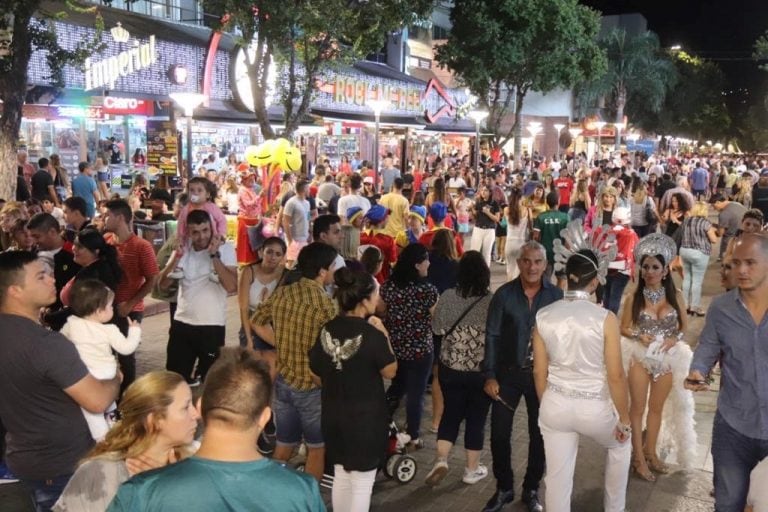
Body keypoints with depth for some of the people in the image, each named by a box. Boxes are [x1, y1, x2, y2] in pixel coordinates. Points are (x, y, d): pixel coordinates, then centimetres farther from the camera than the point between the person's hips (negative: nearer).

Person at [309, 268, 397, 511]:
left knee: (341, 476, 22)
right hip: (366, 417, -5)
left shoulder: (327, 330, -4)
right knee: (361, 482, 11)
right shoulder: (372, 335, -21)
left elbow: (316, 373, 6)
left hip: (333, 415, 6)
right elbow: (390, 371, -8)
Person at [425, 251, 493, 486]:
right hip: (482, 370, -1)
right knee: (476, 417, 13)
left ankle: (441, 460, 6)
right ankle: (472, 469, 24)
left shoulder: (447, 297, -9)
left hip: (450, 367, 2)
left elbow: (437, 329, 2)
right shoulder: (492, 301, -15)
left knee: (451, 412, 18)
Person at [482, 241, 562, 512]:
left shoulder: (556, 295, -6)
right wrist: (489, 375, -8)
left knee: (539, 435, 11)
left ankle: (531, 490, 31)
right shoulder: (504, 294, -7)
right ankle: (504, 488, 26)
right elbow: (492, 336, -5)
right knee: (499, 433, 5)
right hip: (507, 373, 0)